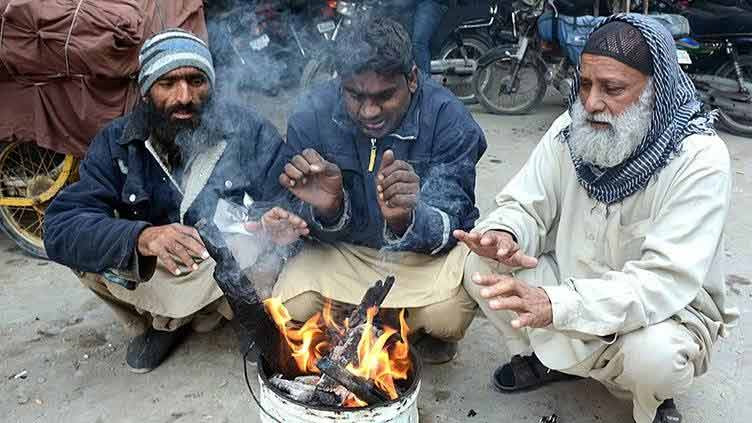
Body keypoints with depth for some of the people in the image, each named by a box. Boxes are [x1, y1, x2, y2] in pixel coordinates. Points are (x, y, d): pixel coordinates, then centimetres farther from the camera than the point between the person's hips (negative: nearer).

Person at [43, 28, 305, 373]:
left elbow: (287, 213, -16)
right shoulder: (117, 141, -12)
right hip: (152, 268, 1)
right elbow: (60, 228, -21)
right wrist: (141, 237, -41)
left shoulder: (250, 132, -16)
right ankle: (158, 323, 5)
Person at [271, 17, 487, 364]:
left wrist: (406, 219, -46)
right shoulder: (311, 116, -17)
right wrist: (326, 209, -36)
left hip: (426, 250, -2)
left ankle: (427, 330, 9)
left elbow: (446, 228, -22)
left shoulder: (448, 119, -22)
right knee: (292, 308, -23)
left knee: (448, 313, -32)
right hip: (346, 248, 3)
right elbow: (321, 231, -10)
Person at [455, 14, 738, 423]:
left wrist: (555, 304, -47)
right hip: (571, 281, 4)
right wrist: (503, 234, -33)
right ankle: (543, 358, 13)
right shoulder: (570, 129, -10)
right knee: (482, 270, -14)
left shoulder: (700, 160, -25)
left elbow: (664, 281, -33)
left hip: (669, 309, -4)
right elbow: (525, 207, -7)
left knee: (653, 353, -36)